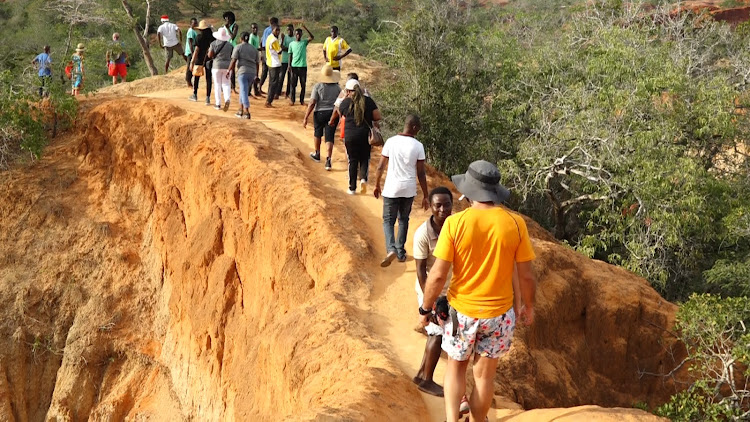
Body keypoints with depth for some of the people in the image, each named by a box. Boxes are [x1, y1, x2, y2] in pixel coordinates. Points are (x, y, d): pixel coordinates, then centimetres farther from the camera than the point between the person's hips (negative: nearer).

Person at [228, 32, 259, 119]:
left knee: (244, 92, -8)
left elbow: (234, 60, -8)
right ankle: (241, 111, 23)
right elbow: (257, 63, 15)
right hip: (252, 72, 5)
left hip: (243, 71, -5)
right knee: (243, 91, 19)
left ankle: (246, 113, -16)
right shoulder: (254, 49, 15)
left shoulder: (238, 47, 0)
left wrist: (229, 70, 1)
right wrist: (256, 75, 20)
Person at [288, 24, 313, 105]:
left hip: (303, 66, 0)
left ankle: (302, 100, 11)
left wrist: (305, 28, -18)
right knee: (293, 84, 3)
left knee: (303, 84, 3)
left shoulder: (304, 42, 4)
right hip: (294, 66, 0)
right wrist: (289, 65, -1)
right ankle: (292, 99, 9)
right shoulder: (291, 44, 7)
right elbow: (290, 55, 8)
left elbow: (312, 37, -12)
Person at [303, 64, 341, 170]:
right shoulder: (337, 88, -2)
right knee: (329, 137, 2)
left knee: (318, 133, 22)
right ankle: (328, 159, -14)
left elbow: (312, 103, -15)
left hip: (320, 113, -1)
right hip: (332, 113, 1)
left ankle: (317, 154, 39)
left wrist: (306, 118, -12)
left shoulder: (318, 86, -11)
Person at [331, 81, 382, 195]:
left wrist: (332, 121, 38)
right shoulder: (368, 101, 0)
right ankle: (363, 178, -12)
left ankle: (352, 188, 11)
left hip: (350, 135, -1)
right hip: (366, 134, 1)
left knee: (352, 161, 7)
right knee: (365, 159, 13)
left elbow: (338, 113, 17)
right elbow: (377, 117, -2)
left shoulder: (346, 102, -2)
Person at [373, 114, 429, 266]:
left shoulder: (391, 142, -6)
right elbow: (421, 173, -4)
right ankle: (401, 252, 23)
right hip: (409, 190, 1)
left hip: (391, 189, -1)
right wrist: (425, 196, 4)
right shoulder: (418, 146, -7)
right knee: (403, 220, 19)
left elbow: (380, 167, -1)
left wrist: (377, 185, 14)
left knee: (388, 220, 7)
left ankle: (391, 249, -16)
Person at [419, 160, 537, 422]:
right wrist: (528, 306, 12)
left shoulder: (455, 223, -15)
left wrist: (425, 308, 2)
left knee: (456, 368, 20)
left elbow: (438, 275, -13)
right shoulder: (515, 224, -11)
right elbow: (526, 275, -5)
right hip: (498, 314, 1)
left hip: (462, 311, -1)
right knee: (484, 374, 17)